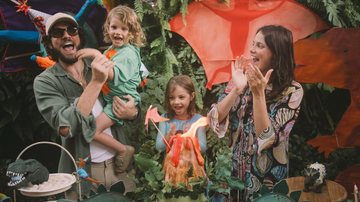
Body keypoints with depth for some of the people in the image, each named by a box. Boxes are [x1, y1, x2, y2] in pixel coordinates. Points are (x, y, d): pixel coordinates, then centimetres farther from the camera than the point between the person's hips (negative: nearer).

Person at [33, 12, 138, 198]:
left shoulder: (102, 68, 3)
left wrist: (132, 112, -12)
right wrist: (96, 82, -25)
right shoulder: (45, 81, -8)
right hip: (81, 172, -3)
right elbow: (65, 127, -23)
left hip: (119, 164, 4)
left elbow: (133, 107, 11)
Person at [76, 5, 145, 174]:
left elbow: (114, 76, -34)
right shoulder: (111, 49, 8)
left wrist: (96, 55, -37)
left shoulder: (128, 53, -18)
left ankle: (123, 150, 3)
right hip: (110, 98, 9)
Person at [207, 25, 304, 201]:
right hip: (233, 168, 4)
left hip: (266, 175, -3)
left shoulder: (292, 91, -14)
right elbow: (214, 121, -10)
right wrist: (236, 89, -21)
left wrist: (258, 94, -27)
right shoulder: (243, 77, -4)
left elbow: (268, 139, -22)